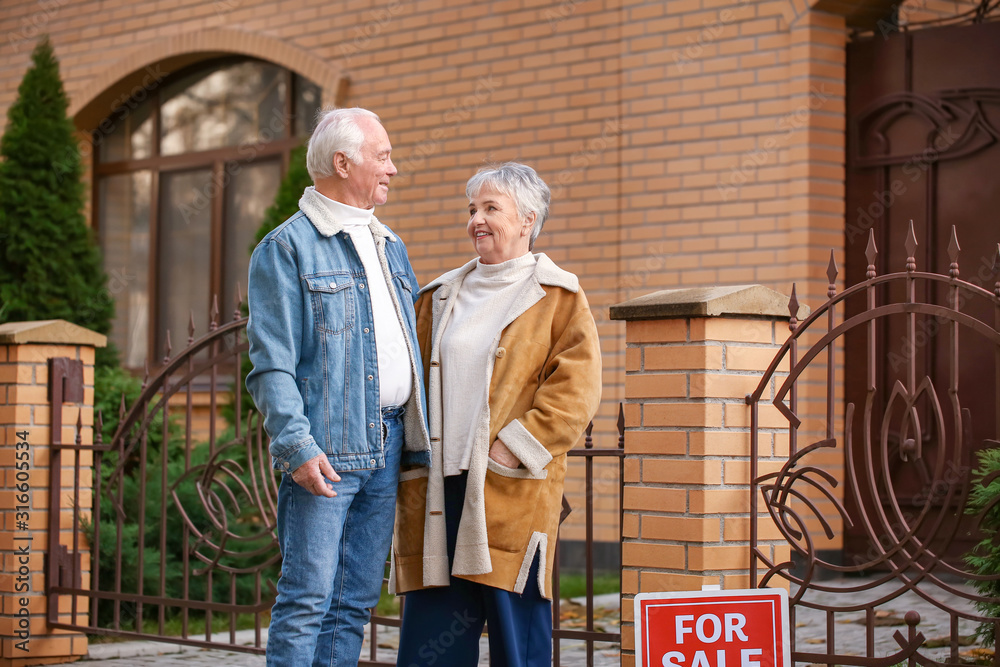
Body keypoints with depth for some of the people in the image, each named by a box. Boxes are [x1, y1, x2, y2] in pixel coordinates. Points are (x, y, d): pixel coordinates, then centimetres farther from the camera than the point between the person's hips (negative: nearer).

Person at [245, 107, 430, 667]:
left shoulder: (391, 248, 20)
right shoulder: (287, 248, -4)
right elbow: (272, 364, -11)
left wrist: (420, 437, 15)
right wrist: (298, 446, -21)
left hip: (388, 447, 7)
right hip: (327, 450, -7)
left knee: (356, 602, 9)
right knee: (307, 601, -9)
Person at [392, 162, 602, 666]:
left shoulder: (558, 298, 4)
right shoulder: (439, 298, 18)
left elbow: (575, 390, -6)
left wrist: (514, 447, -14)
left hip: (512, 489, -4)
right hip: (437, 487, 4)